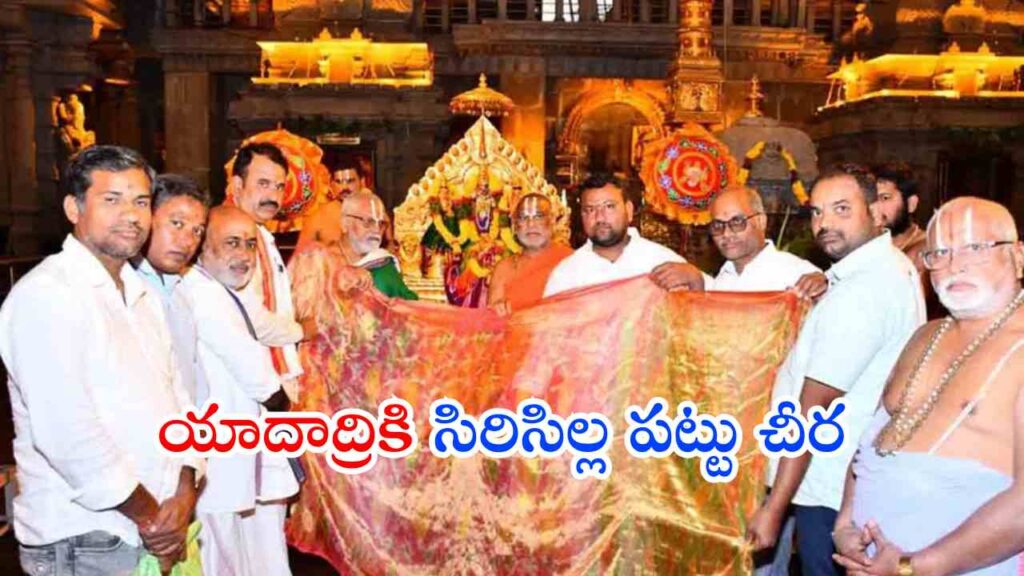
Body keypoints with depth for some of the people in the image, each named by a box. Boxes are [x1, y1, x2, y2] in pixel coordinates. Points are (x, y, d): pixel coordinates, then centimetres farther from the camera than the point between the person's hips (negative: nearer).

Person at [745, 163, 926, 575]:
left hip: (830, 487, -10)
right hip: (858, 479, 10)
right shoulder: (894, 265, 8)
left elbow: (811, 410, -25)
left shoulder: (859, 292, -24)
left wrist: (774, 508, -22)